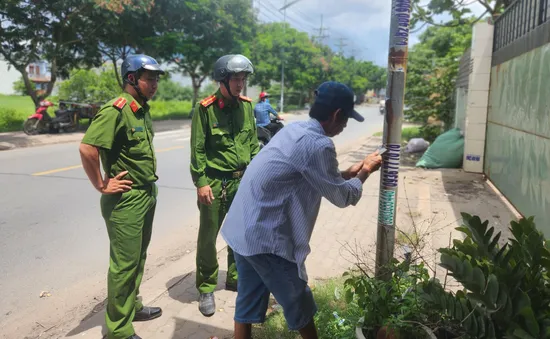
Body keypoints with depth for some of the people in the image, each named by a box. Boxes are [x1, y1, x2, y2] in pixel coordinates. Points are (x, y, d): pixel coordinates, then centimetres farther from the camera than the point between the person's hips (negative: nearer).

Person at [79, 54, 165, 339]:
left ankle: (132, 307, 39)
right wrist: (101, 186, -20)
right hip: (126, 200, -9)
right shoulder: (116, 110, -19)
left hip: (148, 195, 9)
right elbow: (87, 148, -27)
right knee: (125, 264, 1)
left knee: (138, 257, 21)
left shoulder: (143, 110, 11)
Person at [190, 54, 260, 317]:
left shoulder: (246, 105, 4)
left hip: (242, 180, 5)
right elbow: (197, 149, -10)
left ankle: (235, 278, 34)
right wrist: (200, 182, -14)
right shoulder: (206, 108, -11)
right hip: (214, 182, -5)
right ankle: (206, 289, 22)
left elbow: (253, 142, 11)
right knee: (208, 237, 6)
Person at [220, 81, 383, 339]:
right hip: (264, 236, -9)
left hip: (242, 229, 9)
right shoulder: (318, 144, -20)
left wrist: (349, 172, 19)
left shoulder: (294, 130, 8)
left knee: (249, 298, 21)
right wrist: (365, 172, 7)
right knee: (298, 302, 13)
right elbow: (342, 196, -9)